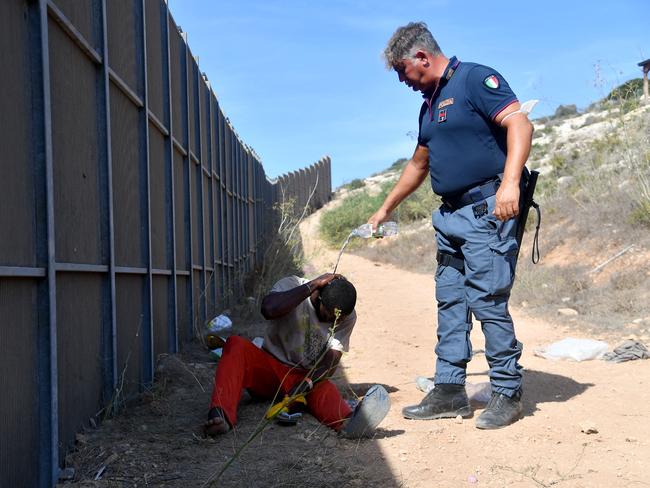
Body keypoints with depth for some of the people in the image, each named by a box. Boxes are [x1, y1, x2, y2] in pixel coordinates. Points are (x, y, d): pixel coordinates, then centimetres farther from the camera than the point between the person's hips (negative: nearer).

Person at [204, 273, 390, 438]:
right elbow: (269, 310, -34)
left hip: (308, 377, 2)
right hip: (270, 369, -1)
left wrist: (307, 382, -31)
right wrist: (312, 286, -30)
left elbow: (331, 361, -12)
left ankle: (349, 423, -67)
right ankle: (221, 416, -53)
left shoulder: (347, 318, -2)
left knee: (325, 389, -33)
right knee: (236, 345, -31)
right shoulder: (292, 286, -12)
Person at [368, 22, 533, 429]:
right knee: (450, 303, 8)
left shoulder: (475, 79, -7)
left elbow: (520, 124, -19)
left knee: (488, 300, -9)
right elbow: (419, 164, 30)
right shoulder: (430, 104, 20)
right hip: (451, 216, 9)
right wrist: (386, 209, 35)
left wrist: (510, 182, -32)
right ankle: (450, 392, 15)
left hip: (487, 210, -9)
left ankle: (508, 394, 2)